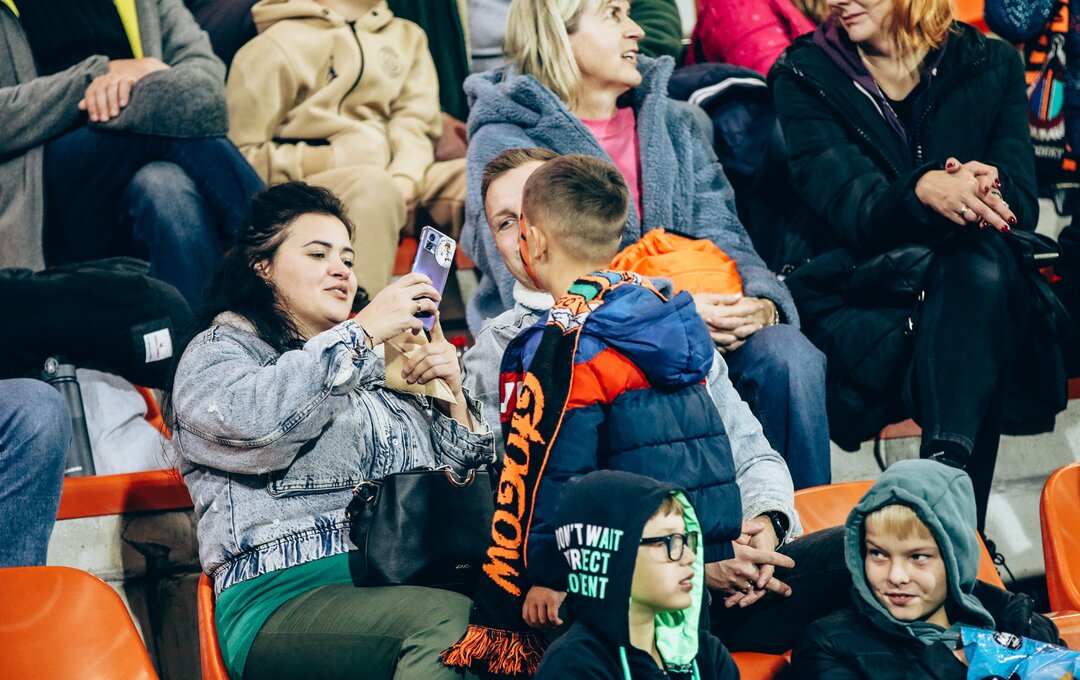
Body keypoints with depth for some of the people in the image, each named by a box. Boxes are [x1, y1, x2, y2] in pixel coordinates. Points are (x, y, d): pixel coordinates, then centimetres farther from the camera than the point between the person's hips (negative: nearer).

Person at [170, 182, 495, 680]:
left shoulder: (376, 366, 30)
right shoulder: (219, 350, 12)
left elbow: (464, 473, 29)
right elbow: (252, 420, -14)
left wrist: (453, 392, 12)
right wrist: (363, 333, -10)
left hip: (405, 580, 6)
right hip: (285, 595, -5)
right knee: (445, 619, -38)